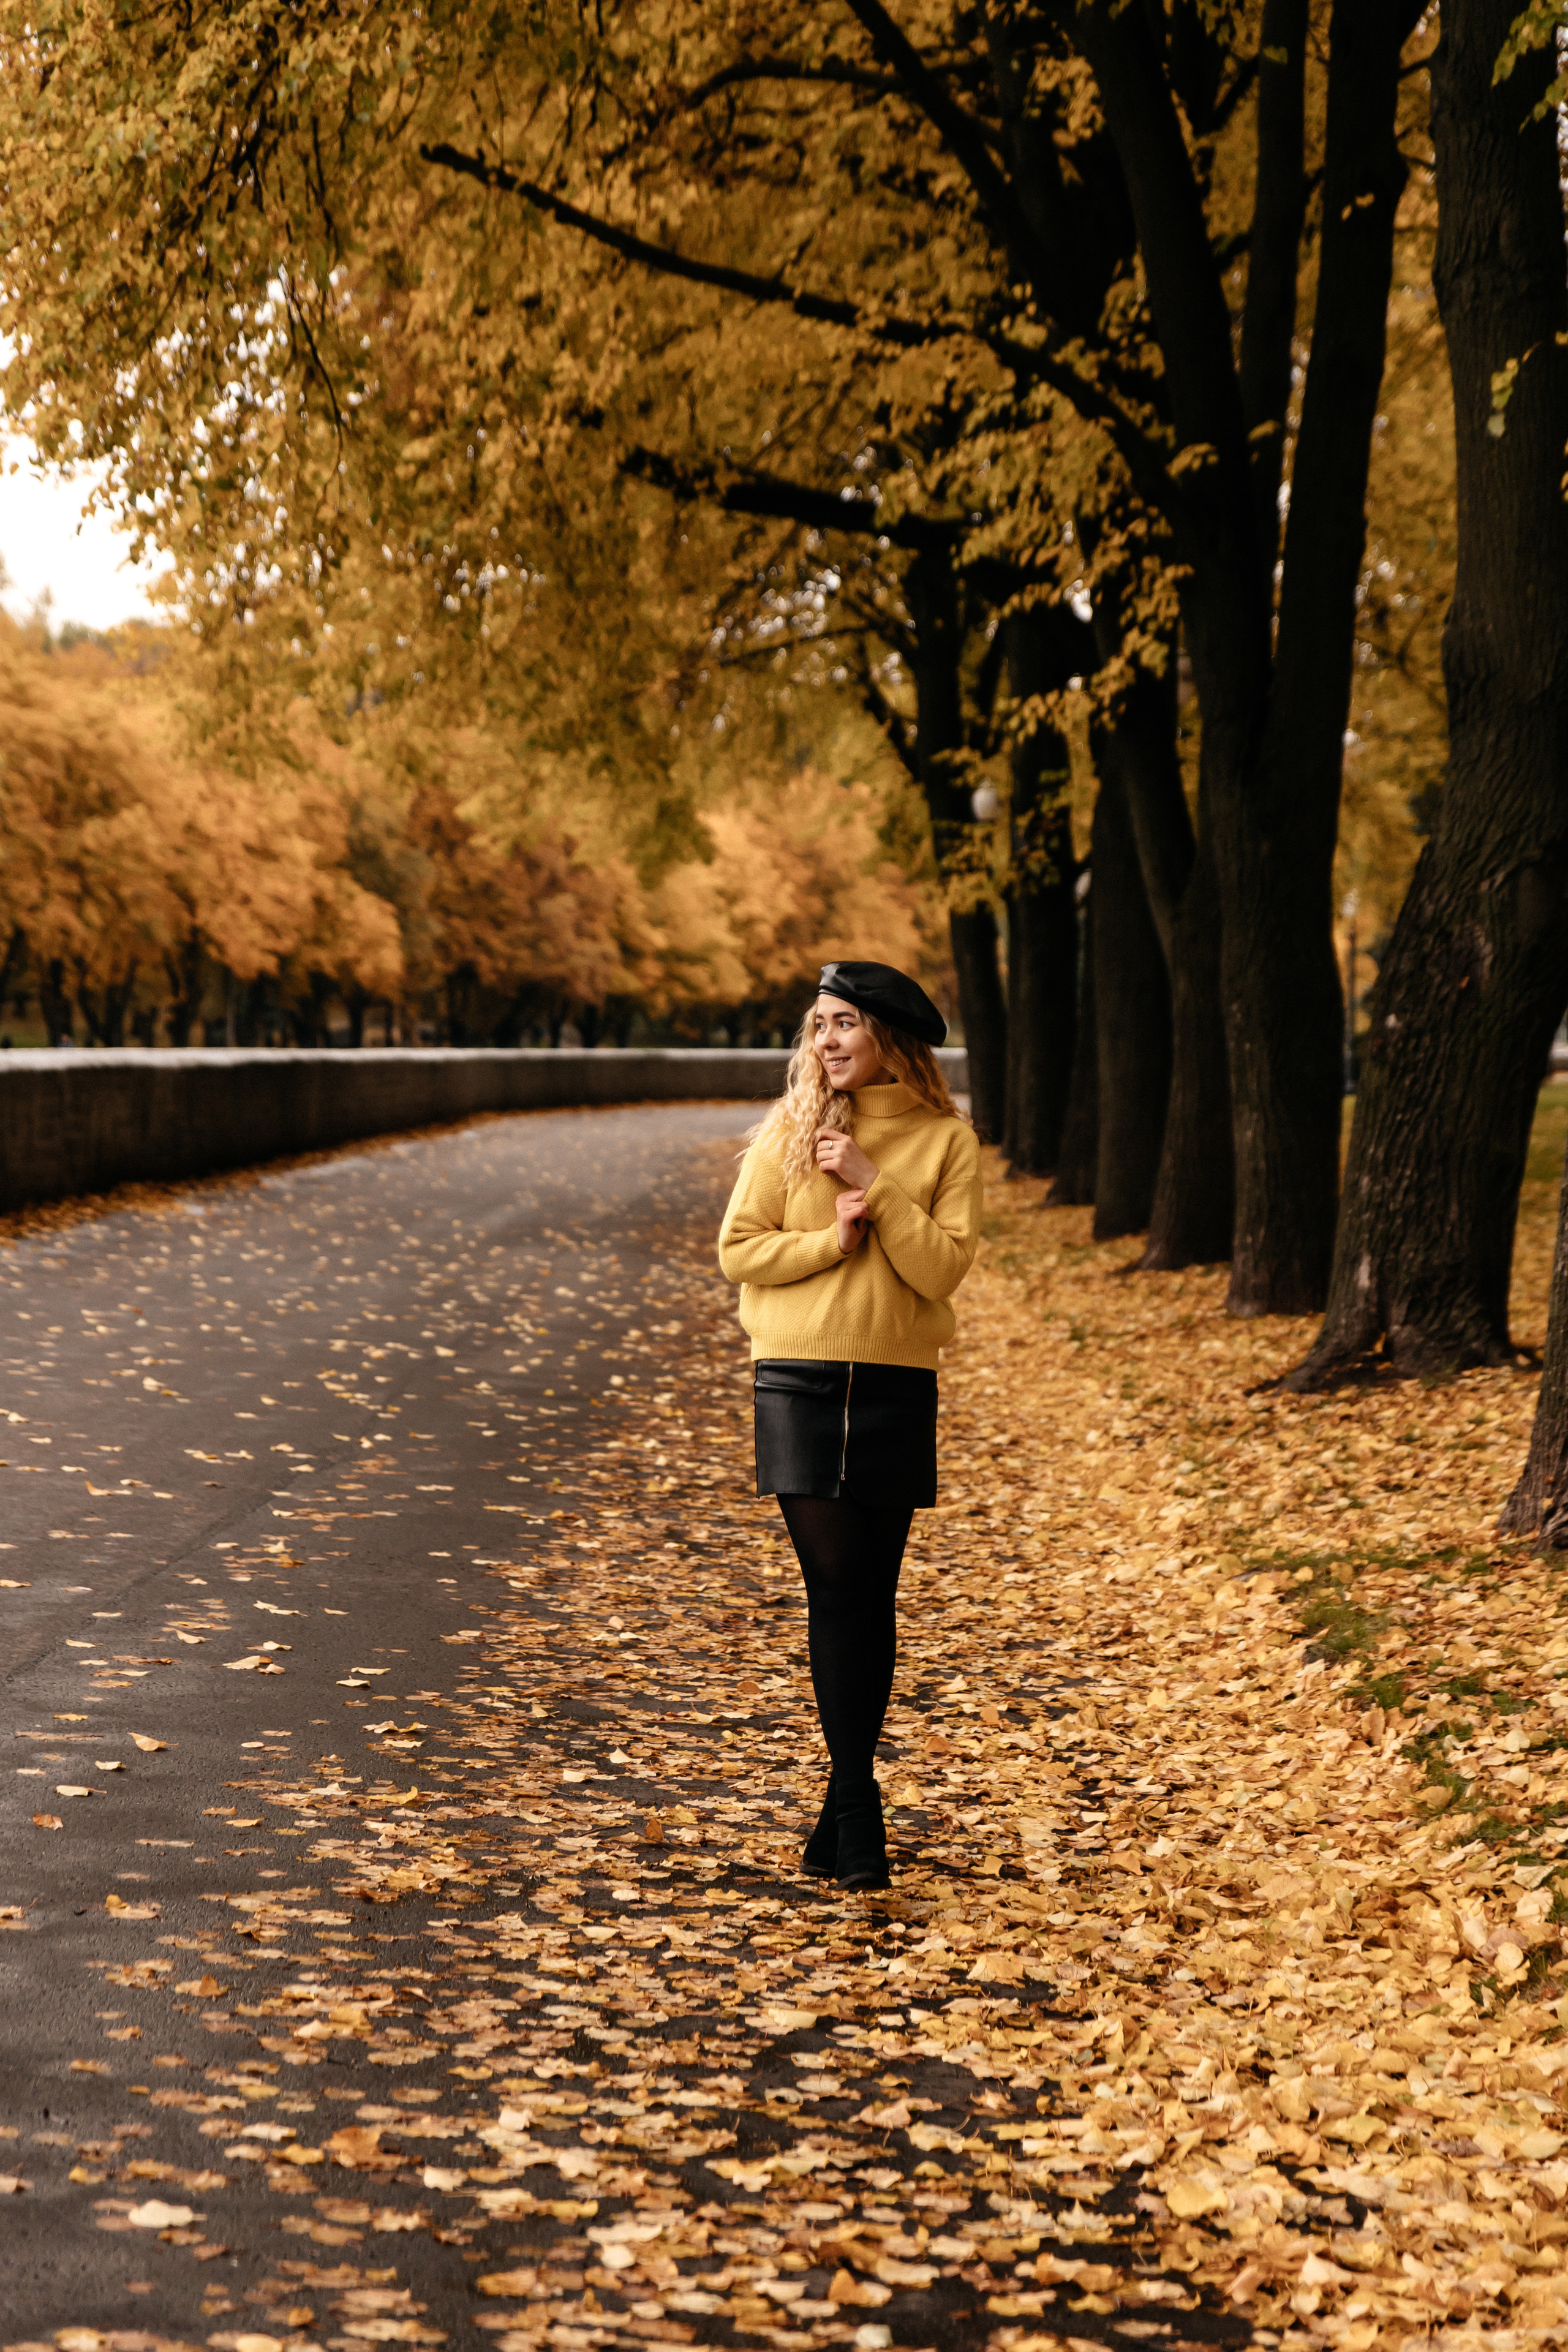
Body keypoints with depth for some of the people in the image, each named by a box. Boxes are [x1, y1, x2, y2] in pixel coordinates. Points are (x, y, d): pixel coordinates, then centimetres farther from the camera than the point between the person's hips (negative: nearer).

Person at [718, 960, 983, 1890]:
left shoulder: (947, 1140, 2)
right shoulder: (790, 1130, 4)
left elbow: (944, 1267, -7)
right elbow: (739, 1248, 2)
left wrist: (875, 1186, -14)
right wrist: (830, 1239, -11)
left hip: (897, 1387, 0)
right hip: (800, 1383, 0)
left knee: (872, 1595, 6)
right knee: (834, 1586, -4)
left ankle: (848, 1801, 17)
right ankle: (857, 1804, 2)